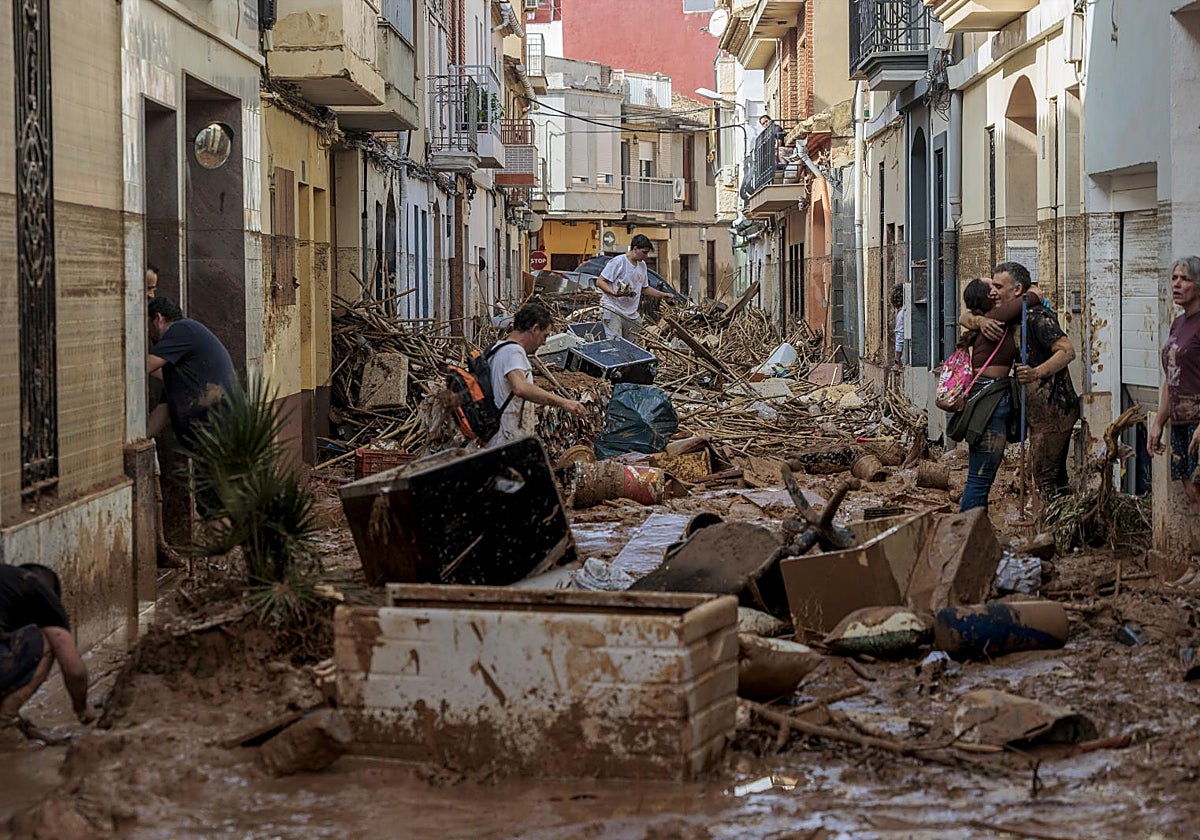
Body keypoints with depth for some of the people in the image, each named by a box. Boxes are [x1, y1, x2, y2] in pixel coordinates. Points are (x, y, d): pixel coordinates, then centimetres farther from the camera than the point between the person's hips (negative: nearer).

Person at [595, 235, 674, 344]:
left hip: (631, 314, 8)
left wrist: (662, 295, 16)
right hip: (612, 310, -8)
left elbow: (644, 289, 27)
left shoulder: (642, 265, 16)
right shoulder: (618, 262, -10)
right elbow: (600, 282, -12)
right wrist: (614, 293, -27)